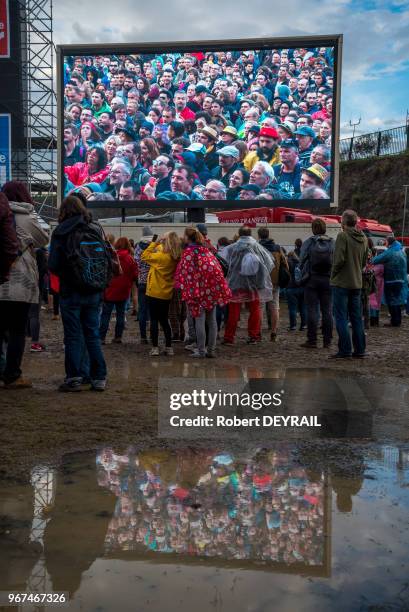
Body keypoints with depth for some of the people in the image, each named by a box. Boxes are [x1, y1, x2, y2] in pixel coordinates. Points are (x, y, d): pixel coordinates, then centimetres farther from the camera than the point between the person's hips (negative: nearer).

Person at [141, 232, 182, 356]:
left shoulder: (162, 256, -21)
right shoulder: (176, 258, -2)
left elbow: (144, 256, -9)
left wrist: (154, 243, -4)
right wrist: (157, 244, 4)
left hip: (154, 293, -6)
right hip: (167, 294, 6)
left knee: (154, 320, 3)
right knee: (164, 320, 16)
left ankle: (155, 348, 5)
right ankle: (168, 347, 18)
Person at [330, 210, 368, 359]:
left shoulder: (343, 236, -13)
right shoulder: (363, 238, 9)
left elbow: (339, 259, -19)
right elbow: (364, 262, 14)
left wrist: (333, 274, -5)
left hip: (341, 283, -7)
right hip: (357, 283, 7)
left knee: (341, 317, -2)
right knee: (357, 317, 12)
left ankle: (345, 350, -2)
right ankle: (360, 350, 15)